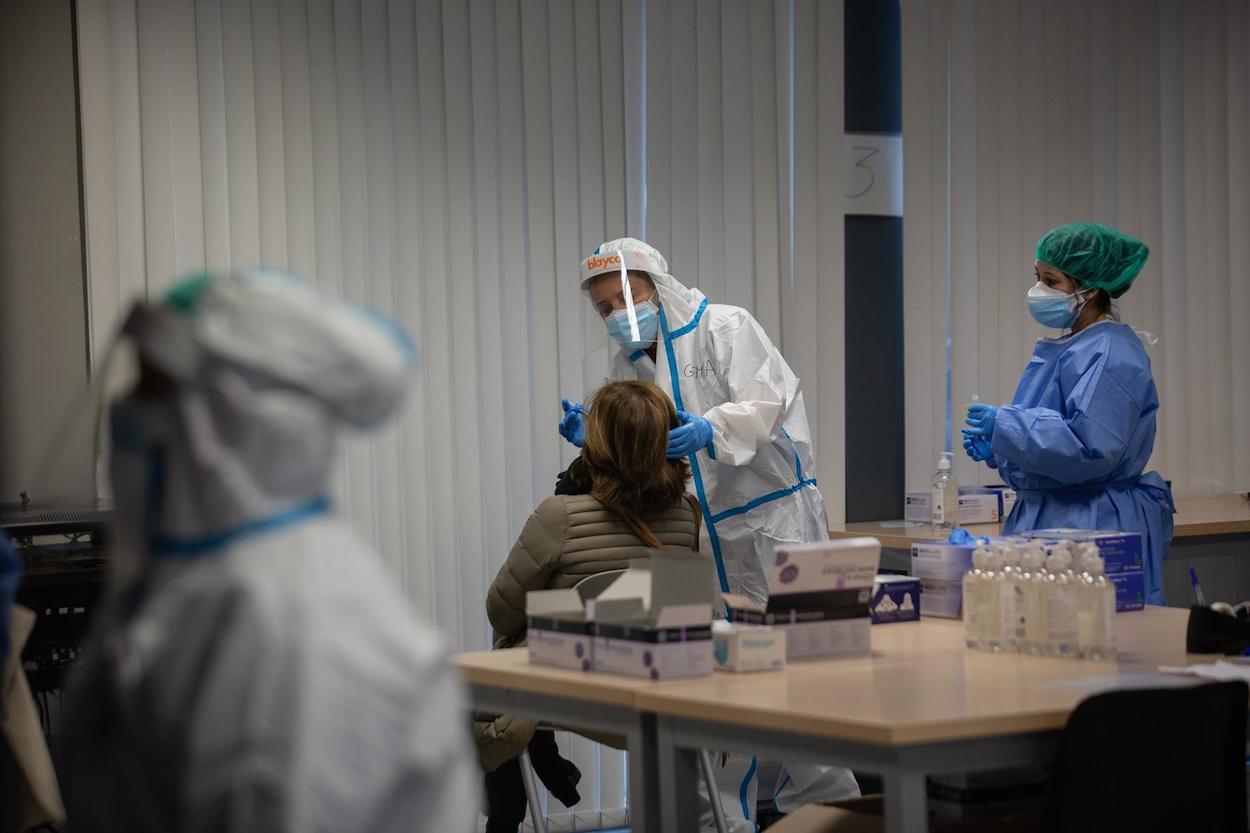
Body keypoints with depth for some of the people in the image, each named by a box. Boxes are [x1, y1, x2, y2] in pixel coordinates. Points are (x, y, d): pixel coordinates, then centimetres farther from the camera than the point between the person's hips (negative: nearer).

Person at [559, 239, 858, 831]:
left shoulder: (724, 328, -5)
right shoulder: (626, 367, 14)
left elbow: (762, 403, -19)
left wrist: (708, 430, -36)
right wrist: (592, 440, -7)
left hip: (771, 518, -6)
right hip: (704, 536, 6)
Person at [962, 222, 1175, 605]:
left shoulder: (1109, 356, -15)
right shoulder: (1068, 348, 17)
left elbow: (1089, 447, -24)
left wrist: (1003, 424, -17)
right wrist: (994, 446, 9)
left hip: (1096, 527, -10)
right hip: (1049, 520, 10)